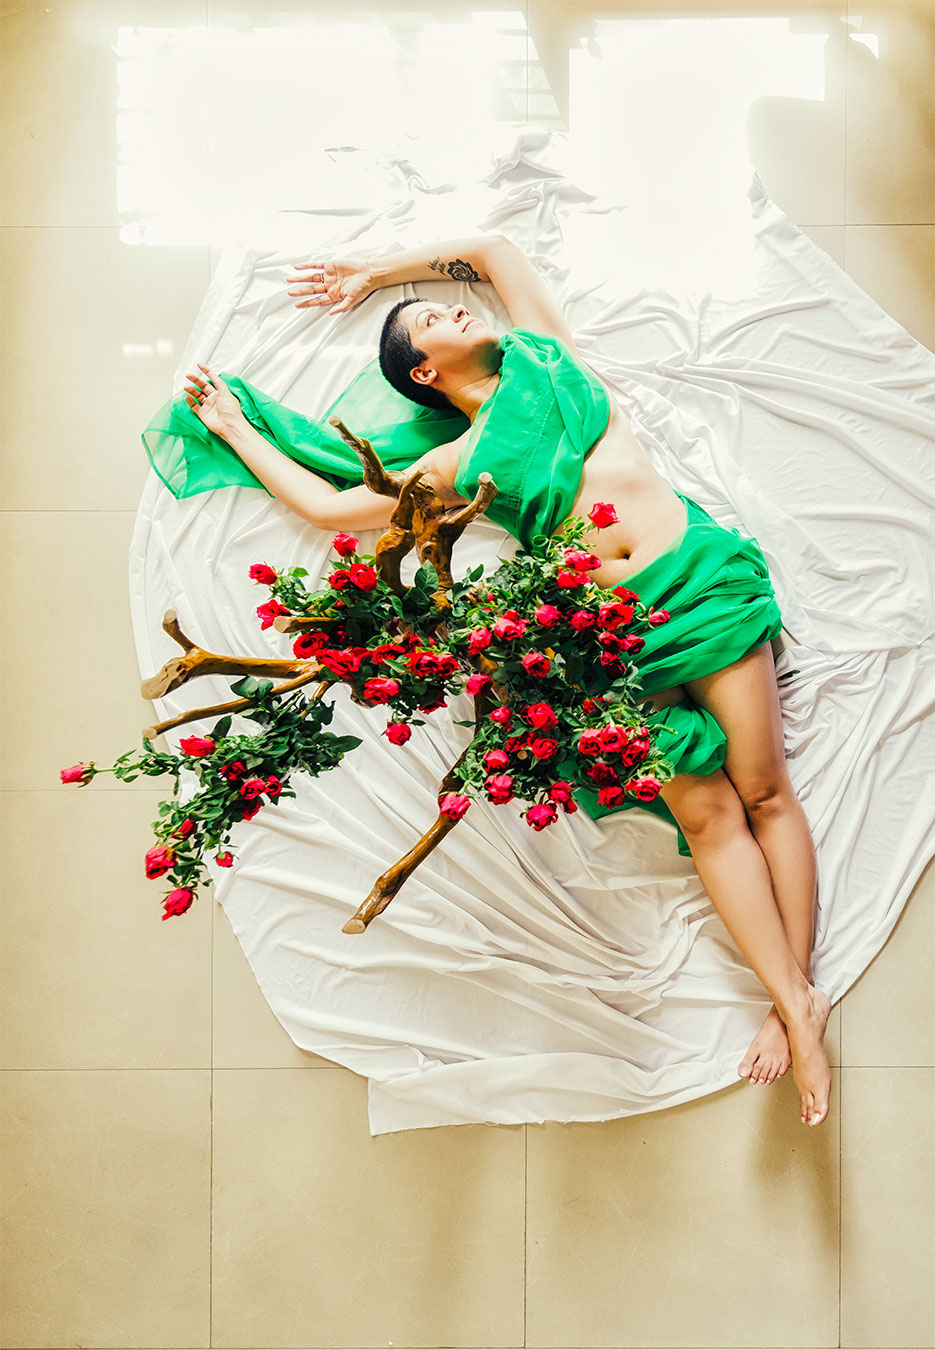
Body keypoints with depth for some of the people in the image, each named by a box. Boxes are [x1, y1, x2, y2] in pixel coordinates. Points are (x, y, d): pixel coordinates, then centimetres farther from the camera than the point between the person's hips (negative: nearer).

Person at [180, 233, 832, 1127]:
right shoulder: (457, 467, 12)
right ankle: (793, 1001, -1)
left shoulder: (542, 353, 16)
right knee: (705, 812, -7)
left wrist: (374, 274, 31)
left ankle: (797, 994, 3)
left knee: (761, 789, -4)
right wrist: (235, 430, 24)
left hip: (702, 572, 1)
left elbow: (492, 247, 28)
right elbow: (329, 505, 13)